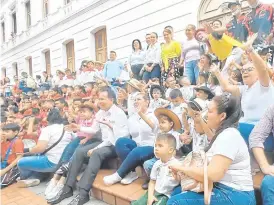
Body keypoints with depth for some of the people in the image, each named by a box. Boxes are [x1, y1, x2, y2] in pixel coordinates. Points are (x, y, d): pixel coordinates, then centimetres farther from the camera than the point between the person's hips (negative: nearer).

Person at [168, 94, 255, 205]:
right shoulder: (224, 133, 12)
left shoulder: (228, 136, -20)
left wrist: (182, 168, -15)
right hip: (224, 188, 10)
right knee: (177, 191, 14)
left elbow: (213, 174, -28)